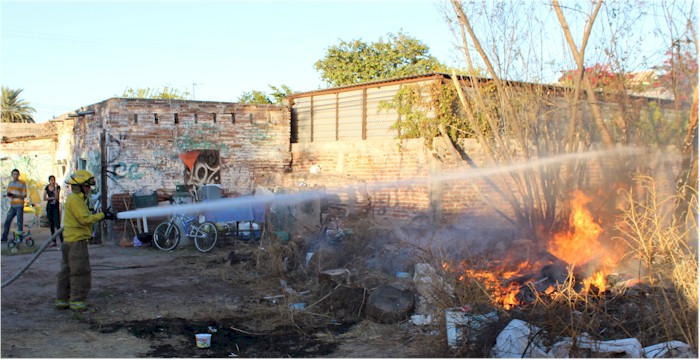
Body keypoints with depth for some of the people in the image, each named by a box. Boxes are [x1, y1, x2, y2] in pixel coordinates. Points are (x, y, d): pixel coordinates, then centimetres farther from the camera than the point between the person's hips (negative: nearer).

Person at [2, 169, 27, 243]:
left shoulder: (22, 184, -3)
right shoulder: (10, 183, 14)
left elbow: (24, 195, -6)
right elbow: (7, 193, 16)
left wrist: (16, 195, -21)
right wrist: (7, 194, -8)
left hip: (19, 206, -5)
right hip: (12, 206, 5)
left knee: (19, 222, -4)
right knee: (7, 221, 4)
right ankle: (4, 238, 10)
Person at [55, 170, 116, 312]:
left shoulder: (77, 199, 18)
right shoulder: (74, 199, -13)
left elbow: (84, 218, 21)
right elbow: (84, 219, -20)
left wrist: (99, 216, 11)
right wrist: (102, 215, -14)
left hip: (70, 241, 10)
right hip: (76, 241, -10)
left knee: (67, 271, 13)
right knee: (80, 271, -5)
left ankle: (62, 300, 20)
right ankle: (77, 301, -1)